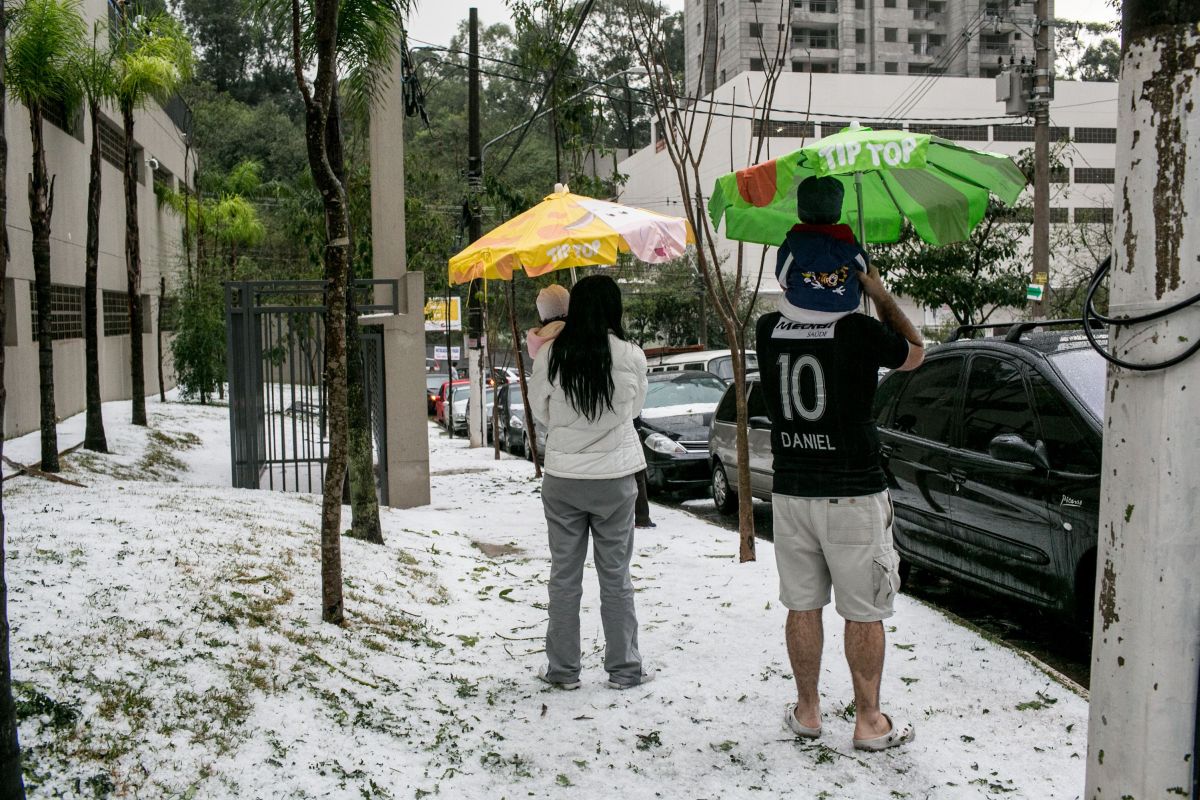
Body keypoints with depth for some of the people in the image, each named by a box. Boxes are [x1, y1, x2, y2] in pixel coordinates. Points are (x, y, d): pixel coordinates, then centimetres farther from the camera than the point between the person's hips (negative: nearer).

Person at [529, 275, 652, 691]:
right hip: (615, 478, -1)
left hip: (562, 479, 1)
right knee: (615, 577, 10)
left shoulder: (549, 356, -7)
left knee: (564, 575, 11)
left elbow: (539, 410, 5)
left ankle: (562, 669, 19)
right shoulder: (631, 357, -10)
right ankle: (624, 668, 18)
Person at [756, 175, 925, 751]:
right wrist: (877, 289, 11)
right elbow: (915, 351, 6)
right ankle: (869, 722, 17)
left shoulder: (768, 331, -3)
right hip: (853, 494, -4)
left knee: (803, 605, 15)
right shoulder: (861, 334, -15)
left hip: (790, 491, 4)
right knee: (864, 613, 7)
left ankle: (807, 711, 26)